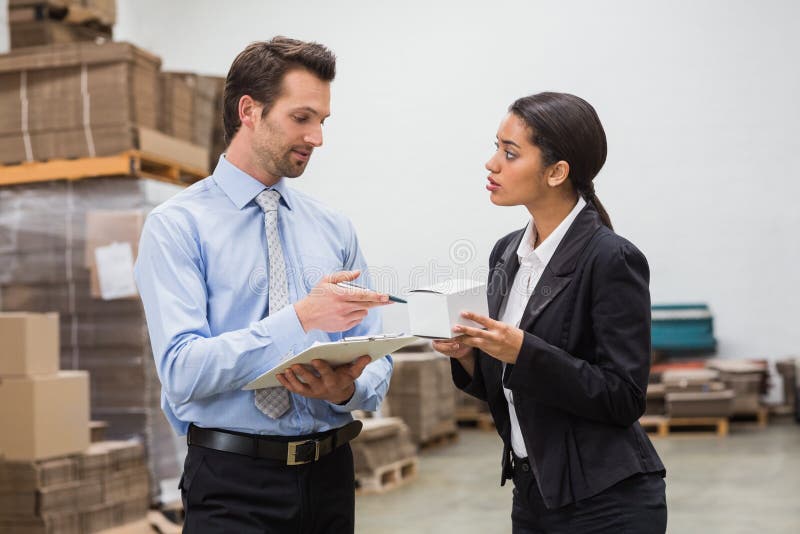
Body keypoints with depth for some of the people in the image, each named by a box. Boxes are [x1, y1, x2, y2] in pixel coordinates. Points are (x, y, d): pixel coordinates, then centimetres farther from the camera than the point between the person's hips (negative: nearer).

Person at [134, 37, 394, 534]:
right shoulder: (176, 226, -7)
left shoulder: (335, 229, 7)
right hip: (233, 482, -4)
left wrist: (349, 388, -15)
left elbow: (377, 361, 7)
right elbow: (182, 371, -18)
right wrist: (299, 319, -26)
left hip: (331, 474, 5)